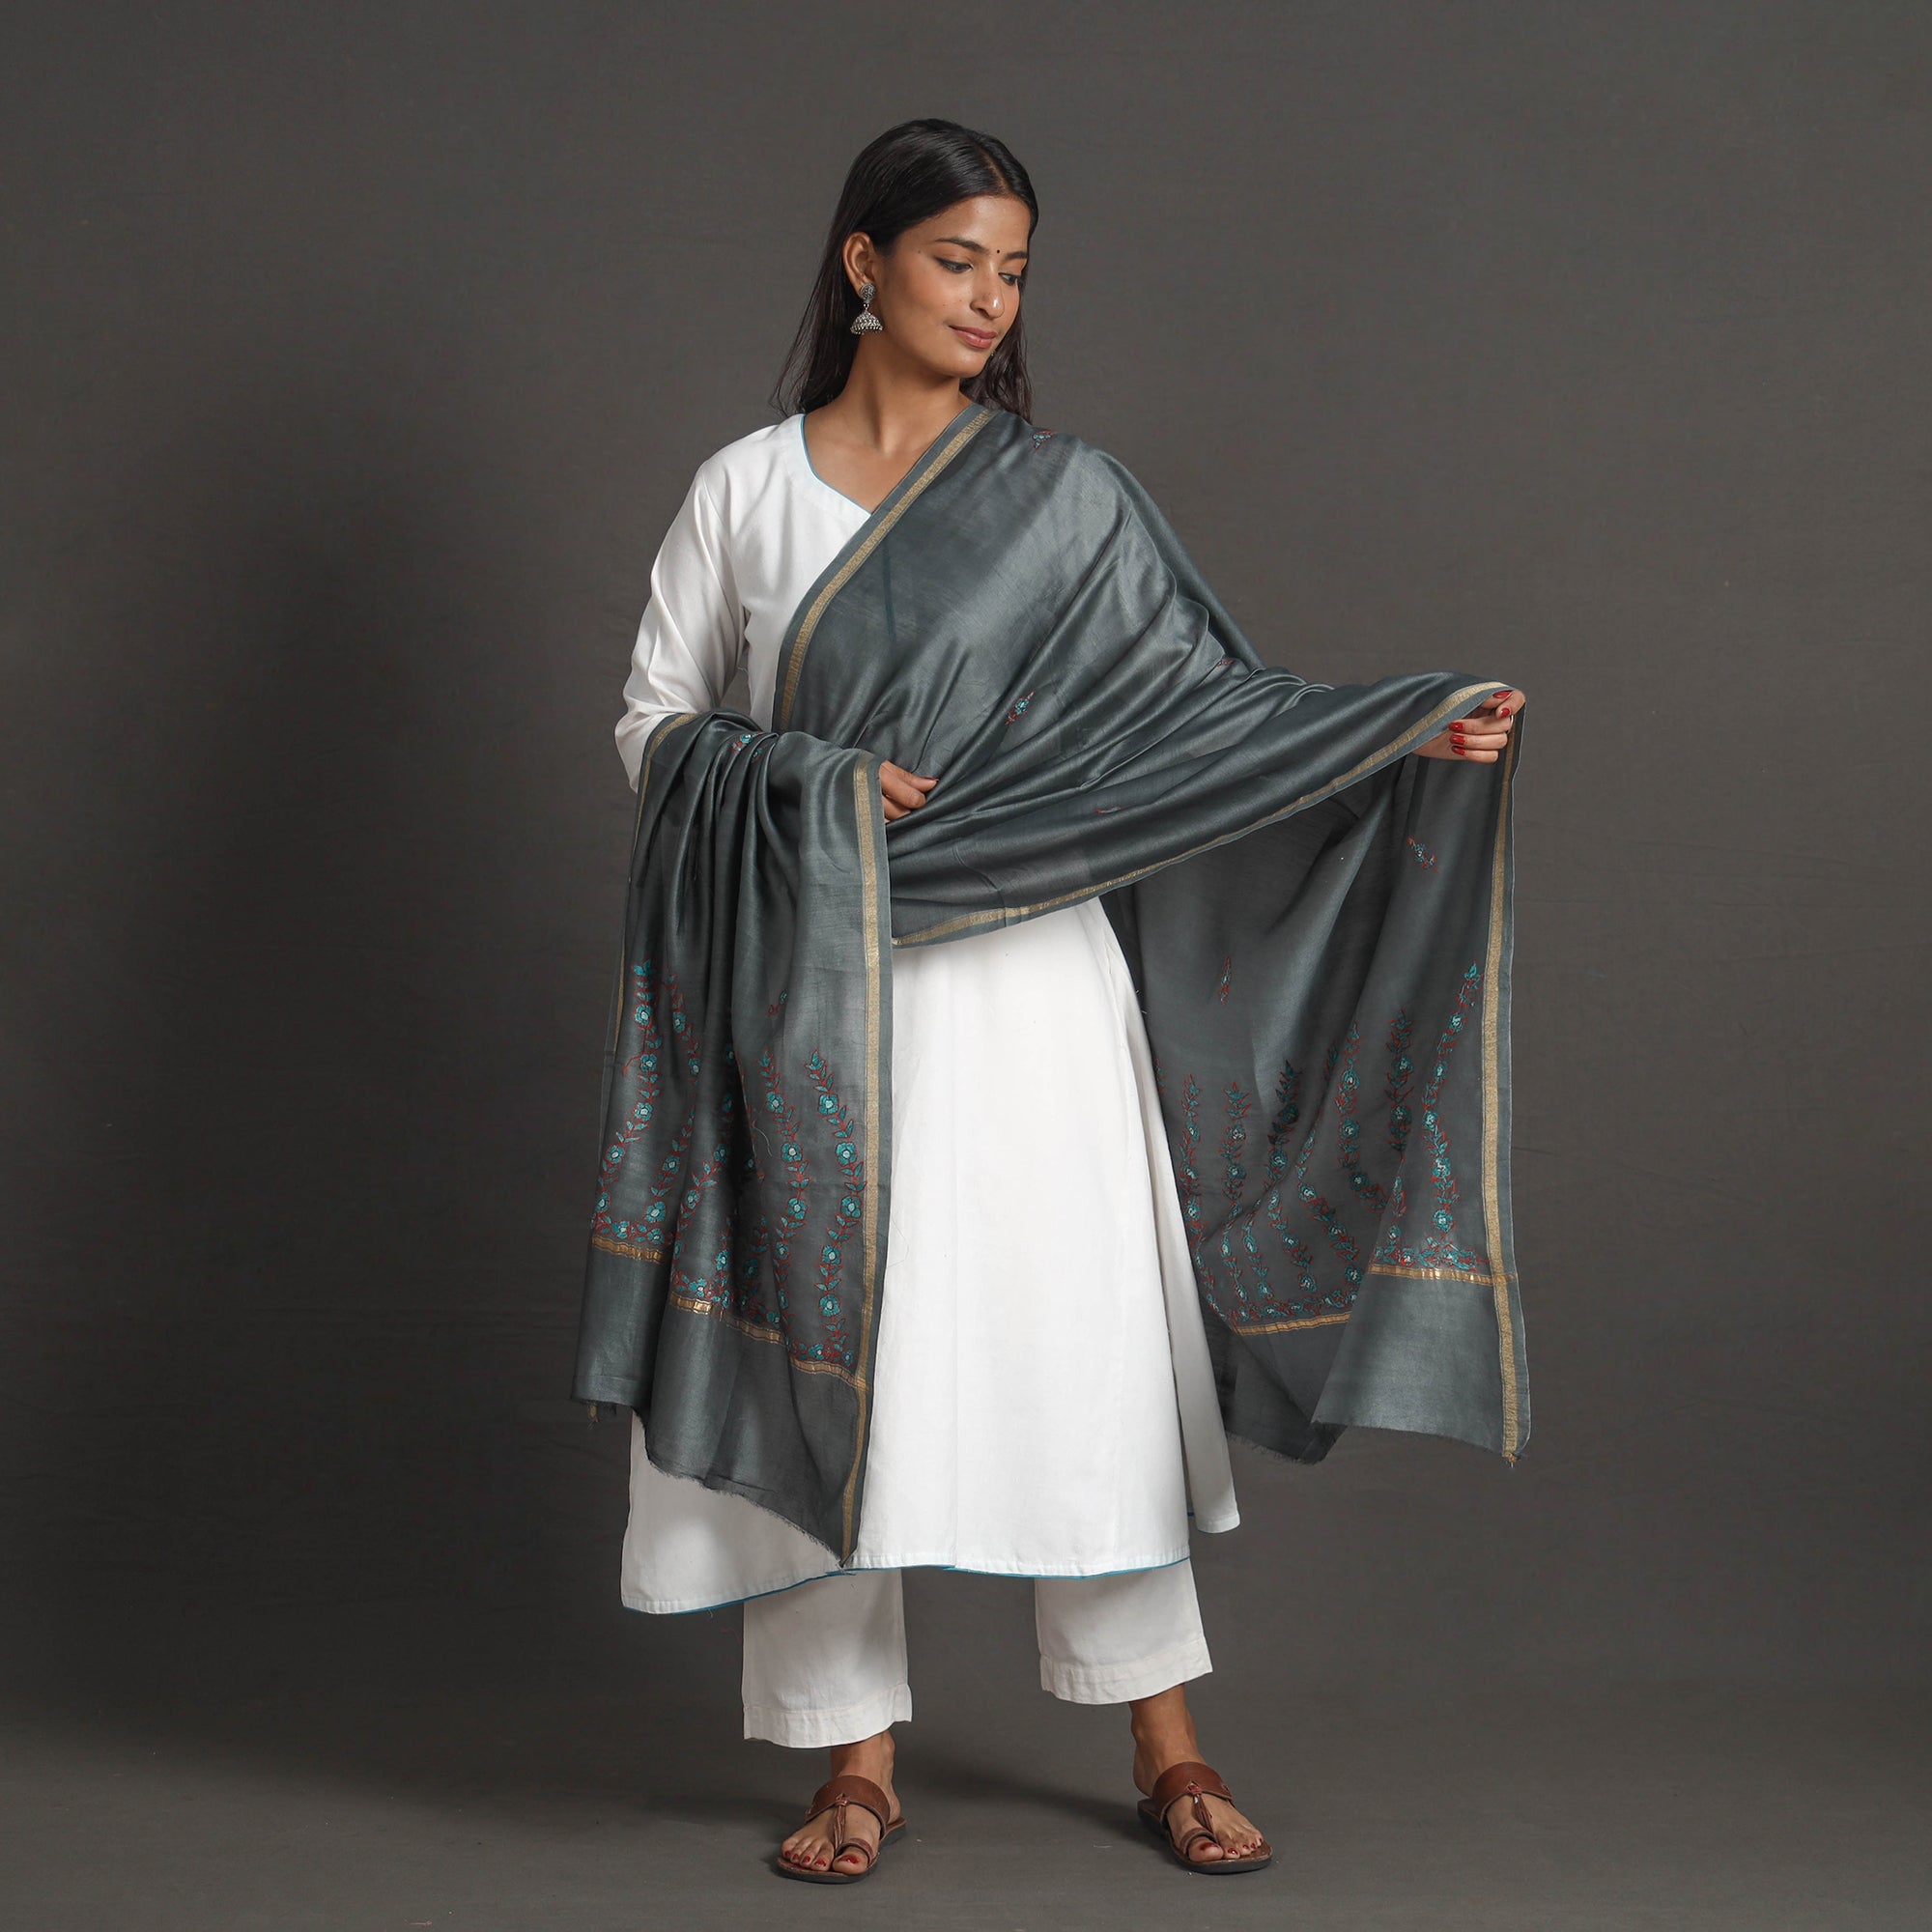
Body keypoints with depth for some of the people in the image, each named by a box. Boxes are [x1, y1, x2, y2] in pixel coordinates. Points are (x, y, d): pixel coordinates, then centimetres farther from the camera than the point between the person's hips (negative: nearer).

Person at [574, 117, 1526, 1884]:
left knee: (1082, 1335, 1)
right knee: (827, 1342, 2)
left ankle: (1164, 1741, 15)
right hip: (813, 975, 1)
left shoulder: (1062, 495, 6)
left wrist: (1406, 735, -9)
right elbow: (657, 720, 8)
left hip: (1021, 968, 0)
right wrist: (812, 784, -10)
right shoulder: (744, 490, 6)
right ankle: (859, 1757, 15)